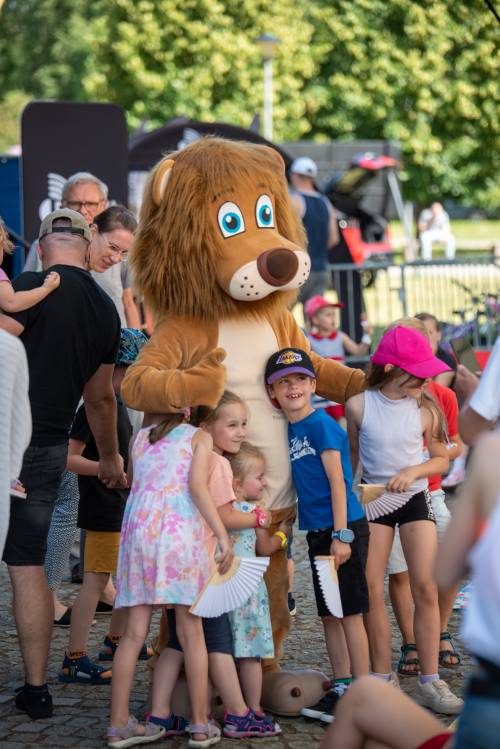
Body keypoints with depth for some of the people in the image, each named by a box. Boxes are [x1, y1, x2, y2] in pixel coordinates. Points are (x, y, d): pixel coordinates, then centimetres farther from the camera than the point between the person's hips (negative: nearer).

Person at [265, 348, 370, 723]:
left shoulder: (322, 425, -12)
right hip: (316, 532, 8)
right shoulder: (290, 429, 11)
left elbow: (337, 482, -15)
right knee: (328, 614, 12)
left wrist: (341, 536, -19)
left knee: (349, 612, -4)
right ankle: (341, 686, 21)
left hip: (342, 527, -8)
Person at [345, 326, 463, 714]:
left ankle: (430, 681, -2)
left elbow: (441, 459, 4)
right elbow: (351, 457, 6)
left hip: (414, 497, 0)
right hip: (372, 500, 0)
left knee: (426, 588, -8)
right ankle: (382, 678, 9)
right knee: (371, 591, -2)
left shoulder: (424, 409, -6)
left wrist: (413, 471, -14)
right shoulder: (359, 405, -7)